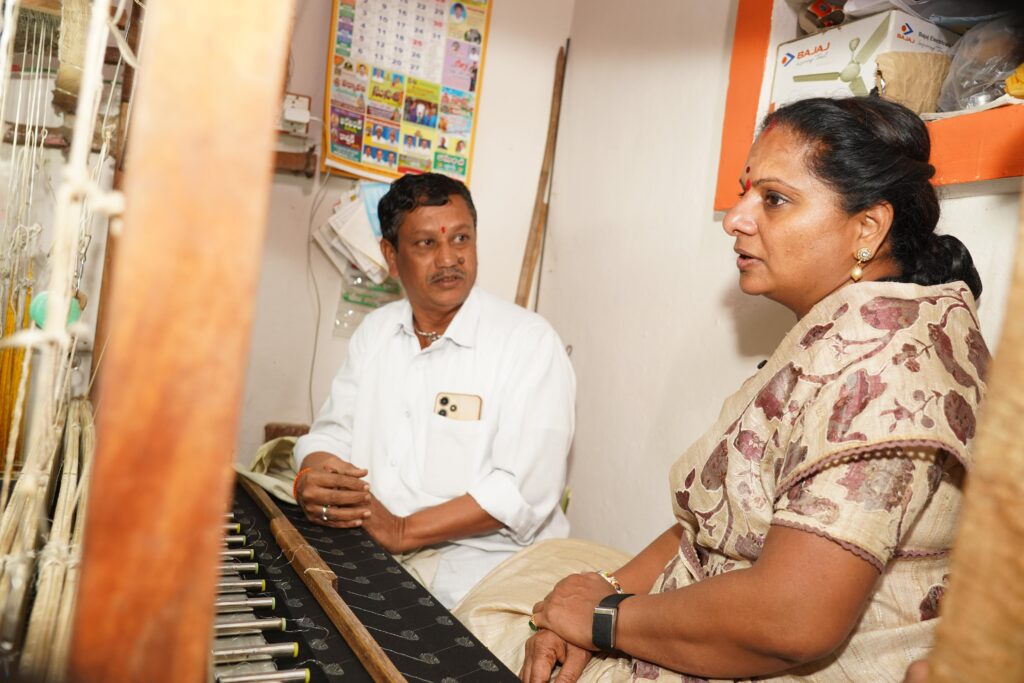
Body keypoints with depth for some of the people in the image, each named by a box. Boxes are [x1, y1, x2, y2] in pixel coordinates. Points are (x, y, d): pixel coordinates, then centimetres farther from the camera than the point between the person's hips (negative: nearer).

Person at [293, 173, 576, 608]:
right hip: (368, 552, 6)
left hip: (476, 567, -6)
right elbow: (334, 431, 13)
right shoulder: (375, 332, 13)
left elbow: (526, 489, -16)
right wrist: (311, 481, -11)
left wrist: (403, 531, -20)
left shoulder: (529, 341, -8)